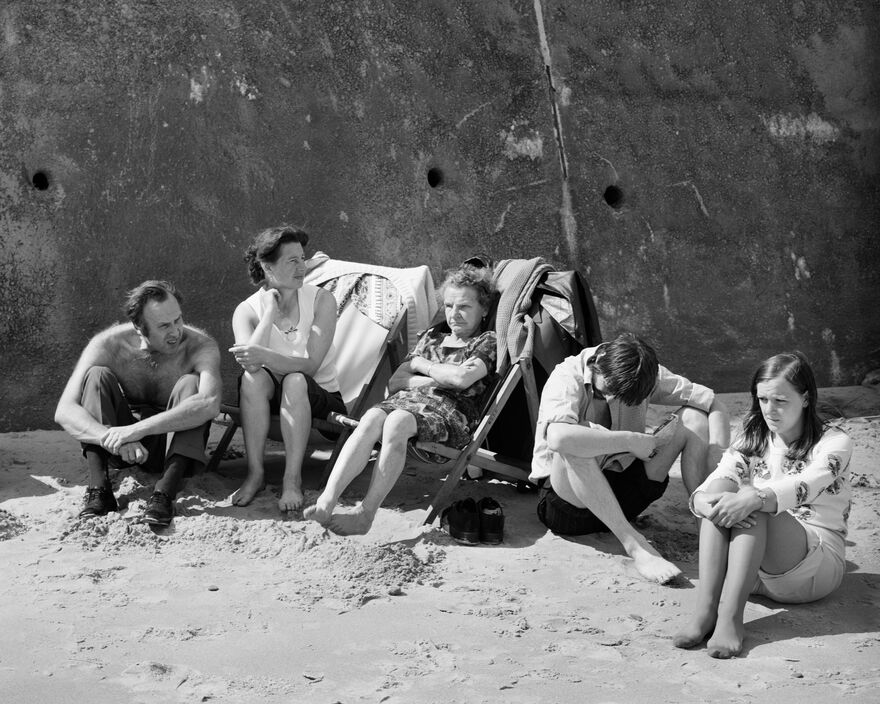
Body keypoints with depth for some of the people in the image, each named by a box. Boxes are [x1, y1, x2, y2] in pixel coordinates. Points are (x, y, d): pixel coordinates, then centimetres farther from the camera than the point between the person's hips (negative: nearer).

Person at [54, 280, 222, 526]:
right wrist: (113, 438, -45)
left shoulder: (201, 346, -22)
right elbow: (64, 411, -26)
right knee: (98, 376, -22)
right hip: (119, 450, 1)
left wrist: (138, 429, -47)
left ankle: (165, 493, -37)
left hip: (174, 442, -1)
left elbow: (210, 404, -42)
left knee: (190, 384, -27)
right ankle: (98, 489, -30)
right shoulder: (108, 344, -19)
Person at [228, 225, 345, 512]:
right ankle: (255, 473, -26)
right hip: (270, 402, 1)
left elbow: (310, 365, -22)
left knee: (295, 381, -33)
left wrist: (264, 356, -38)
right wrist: (271, 311, -20)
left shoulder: (321, 300, -8)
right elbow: (250, 363, -24)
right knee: (253, 377, -30)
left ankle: (293, 479, -31)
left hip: (320, 396, -1)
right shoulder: (247, 310, -4)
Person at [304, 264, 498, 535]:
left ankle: (366, 513, -42)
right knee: (372, 418, -31)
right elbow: (394, 382, 18)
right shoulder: (433, 335, 28)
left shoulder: (489, 341, 11)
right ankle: (326, 501, -44)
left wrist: (420, 364, 6)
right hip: (408, 400, 5)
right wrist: (440, 378, 3)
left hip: (450, 411, -5)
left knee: (396, 421, -37)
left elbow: (462, 377, -11)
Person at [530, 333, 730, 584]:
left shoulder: (645, 375, -5)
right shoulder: (567, 377, -20)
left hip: (620, 495, 5)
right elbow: (558, 438, -41)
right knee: (576, 443, -39)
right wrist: (631, 441, -34)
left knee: (694, 416, -9)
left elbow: (714, 405, -5)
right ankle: (634, 545, -38)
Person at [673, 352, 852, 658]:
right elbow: (720, 476, -6)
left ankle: (730, 617, -40)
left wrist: (754, 498, -44)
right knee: (720, 491, -23)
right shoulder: (753, 438, 12)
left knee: (754, 507, -30)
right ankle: (705, 610, -35)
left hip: (814, 568, -4)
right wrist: (703, 501, -31)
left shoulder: (834, 443, -3)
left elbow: (804, 486, -25)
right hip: (755, 569, 4)